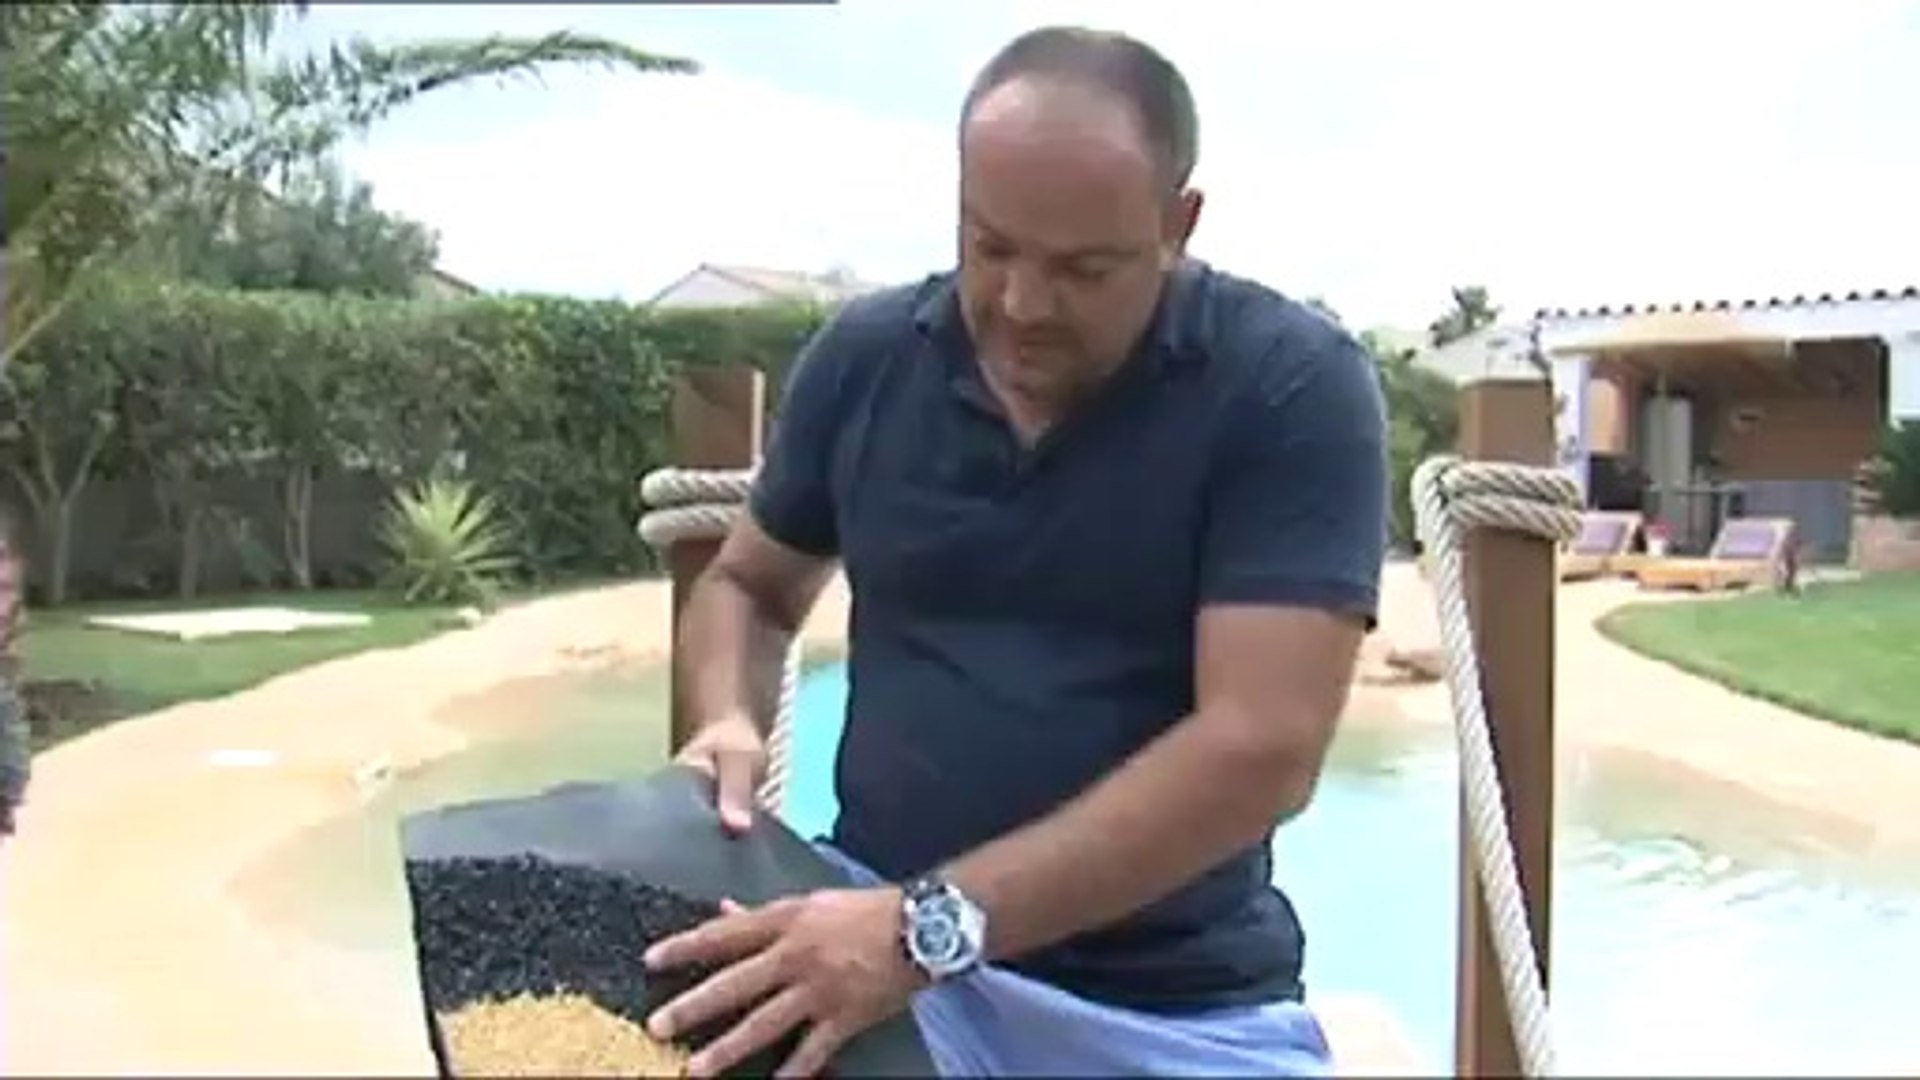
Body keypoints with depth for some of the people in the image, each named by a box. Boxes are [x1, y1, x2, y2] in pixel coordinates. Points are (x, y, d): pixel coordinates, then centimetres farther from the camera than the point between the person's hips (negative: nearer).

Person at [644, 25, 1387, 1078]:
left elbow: (1260, 746, -19)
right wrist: (730, 722, -6)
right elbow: (745, 584, 16)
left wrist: (938, 923, -26)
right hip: (876, 929, 2)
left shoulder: (1291, 387, -11)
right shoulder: (864, 358, 0)